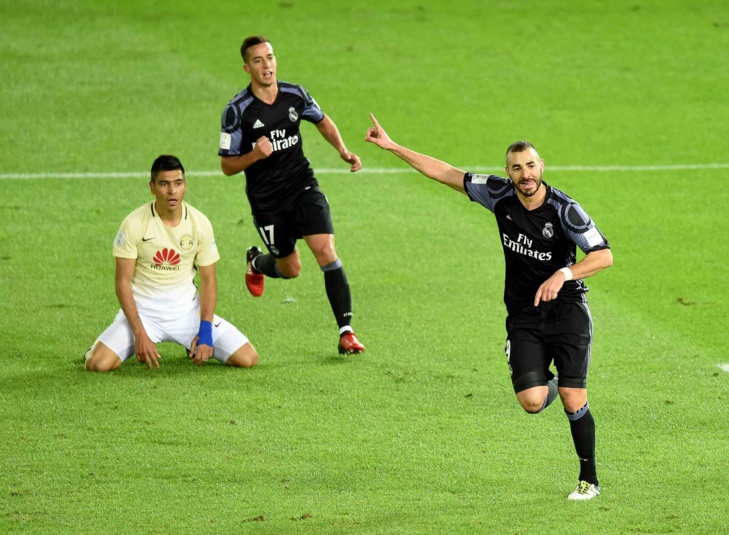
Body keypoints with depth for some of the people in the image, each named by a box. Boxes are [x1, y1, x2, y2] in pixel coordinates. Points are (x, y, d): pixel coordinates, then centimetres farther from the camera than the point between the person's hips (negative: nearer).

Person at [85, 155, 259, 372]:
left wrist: (205, 331, -10)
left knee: (247, 359, -12)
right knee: (98, 363, -24)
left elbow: (208, 279, 2)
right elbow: (123, 281, -10)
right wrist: (140, 334, -18)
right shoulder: (134, 224, -13)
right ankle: (139, 346, 11)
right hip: (143, 311, -2)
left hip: (187, 310, 2)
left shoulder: (200, 223, -5)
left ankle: (195, 345, 19)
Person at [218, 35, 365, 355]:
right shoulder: (237, 111, -14)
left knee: (326, 253, -16)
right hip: (267, 201, -2)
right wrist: (255, 155, -27)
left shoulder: (295, 96, -3)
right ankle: (256, 262, 46)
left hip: (303, 186, 2)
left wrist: (344, 152, 2)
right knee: (290, 269, 9)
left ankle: (346, 332, -12)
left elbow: (323, 122, 18)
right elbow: (227, 166, -8)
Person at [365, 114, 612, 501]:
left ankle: (589, 479, 9)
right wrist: (392, 147, 4)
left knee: (574, 403, -11)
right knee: (531, 402, -15)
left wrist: (564, 274, -35)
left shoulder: (564, 209, -15)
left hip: (567, 310, -3)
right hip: (523, 316, 3)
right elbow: (448, 175, 4)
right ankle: (548, 385, 24)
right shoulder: (501, 195, -4)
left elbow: (603, 255, -19)